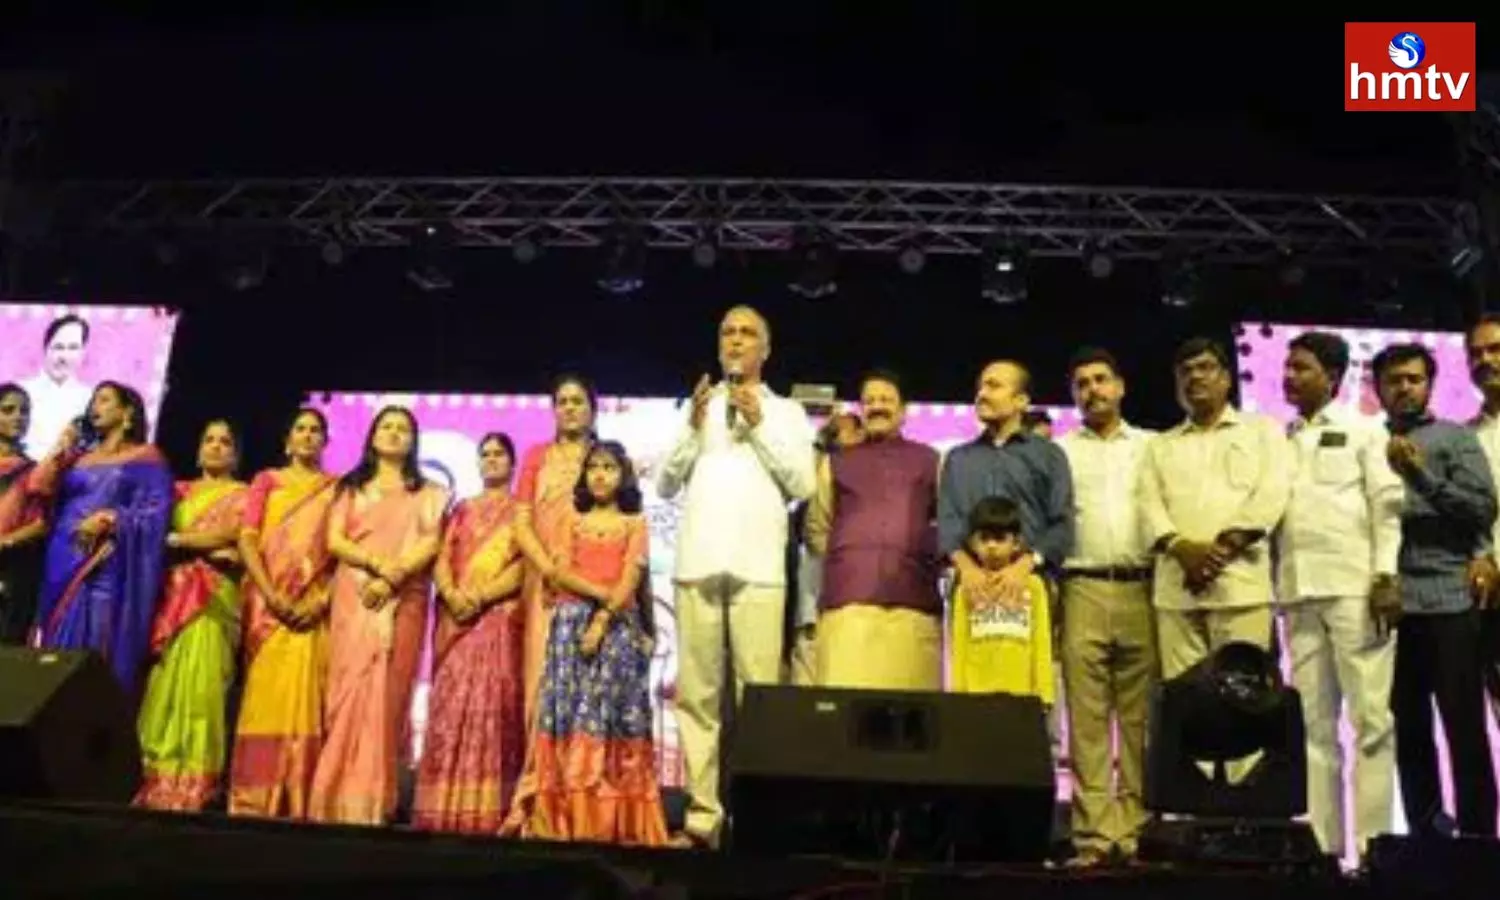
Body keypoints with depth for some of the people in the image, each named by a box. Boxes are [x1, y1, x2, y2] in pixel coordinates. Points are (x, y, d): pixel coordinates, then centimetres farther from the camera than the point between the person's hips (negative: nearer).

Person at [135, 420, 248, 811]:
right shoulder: (180, 490, 23)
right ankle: (155, 775, -3)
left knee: (198, 679, -12)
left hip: (213, 594, -4)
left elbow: (228, 534, -4)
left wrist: (174, 539, -2)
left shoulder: (240, 493, 12)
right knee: (164, 679, -4)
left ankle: (189, 782, -13)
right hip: (171, 590, 4)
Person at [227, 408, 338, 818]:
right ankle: (253, 796, -5)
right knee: (263, 695, -6)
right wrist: (270, 594, -11)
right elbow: (246, 539, 4)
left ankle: (297, 801, -5)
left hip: (314, 607, 0)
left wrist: (322, 600, -13)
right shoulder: (266, 481, 15)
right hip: (268, 603, 1)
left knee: (305, 697, -6)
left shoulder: (336, 488, 13)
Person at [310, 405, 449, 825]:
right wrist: (378, 563, -13)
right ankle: (337, 800, -6)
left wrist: (394, 577, -16)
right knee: (348, 690, -6)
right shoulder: (351, 487, 18)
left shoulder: (428, 493, 15)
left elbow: (431, 543, 0)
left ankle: (371, 802, -9)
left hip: (403, 602, -1)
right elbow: (334, 539, 4)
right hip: (353, 597, 1)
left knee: (385, 694, -8)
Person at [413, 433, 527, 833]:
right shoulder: (462, 510, 21)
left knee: (493, 706, -10)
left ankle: (487, 810, -10)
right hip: (456, 617, 3)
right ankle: (443, 809, -4)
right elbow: (442, 558, 10)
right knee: (449, 706, -5)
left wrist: (480, 597, -14)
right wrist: (451, 594, -10)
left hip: (500, 617, -3)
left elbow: (526, 564, -3)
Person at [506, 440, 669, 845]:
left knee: (610, 710, -6)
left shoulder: (633, 524, 7)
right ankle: (565, 815, -4)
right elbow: (562, 573, 2)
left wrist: (601, 621, -15)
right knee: (570, 710, -4)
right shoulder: (576, 522, 14)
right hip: (572, 622, 2)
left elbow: (631, 580, -4)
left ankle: (612, 818, -6)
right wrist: (601, 594, -13)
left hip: (617, 626, -2)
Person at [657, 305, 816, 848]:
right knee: (697, 693, -1)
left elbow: (803, 486, 2)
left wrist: (759, 426, -3)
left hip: (758, 566, -2)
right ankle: (702, 811, 3)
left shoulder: (787, 412, 14)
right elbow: (665, 485, 12)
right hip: (698, 564, 2)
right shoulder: (696, 405, 19)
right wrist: (693, 429, -1)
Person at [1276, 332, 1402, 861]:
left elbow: (1388, 504, 1)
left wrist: (1386, 573, -11)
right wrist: (1269, 585, 5)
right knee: (1313, 722, 3)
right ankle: (1321, 841, 5)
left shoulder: (1363, 431, 9)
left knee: (1371, 716, -6)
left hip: (1354, 585, -4)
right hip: (1298, 591, 4)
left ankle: (1374, 841, -4)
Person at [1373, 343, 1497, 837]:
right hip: (1391, 605, 3)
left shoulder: (1456, 437, 7)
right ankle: (1424, 835, 15)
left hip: (1447, 600, -2)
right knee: (1408, 729, 6)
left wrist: (1421, 474, -10)